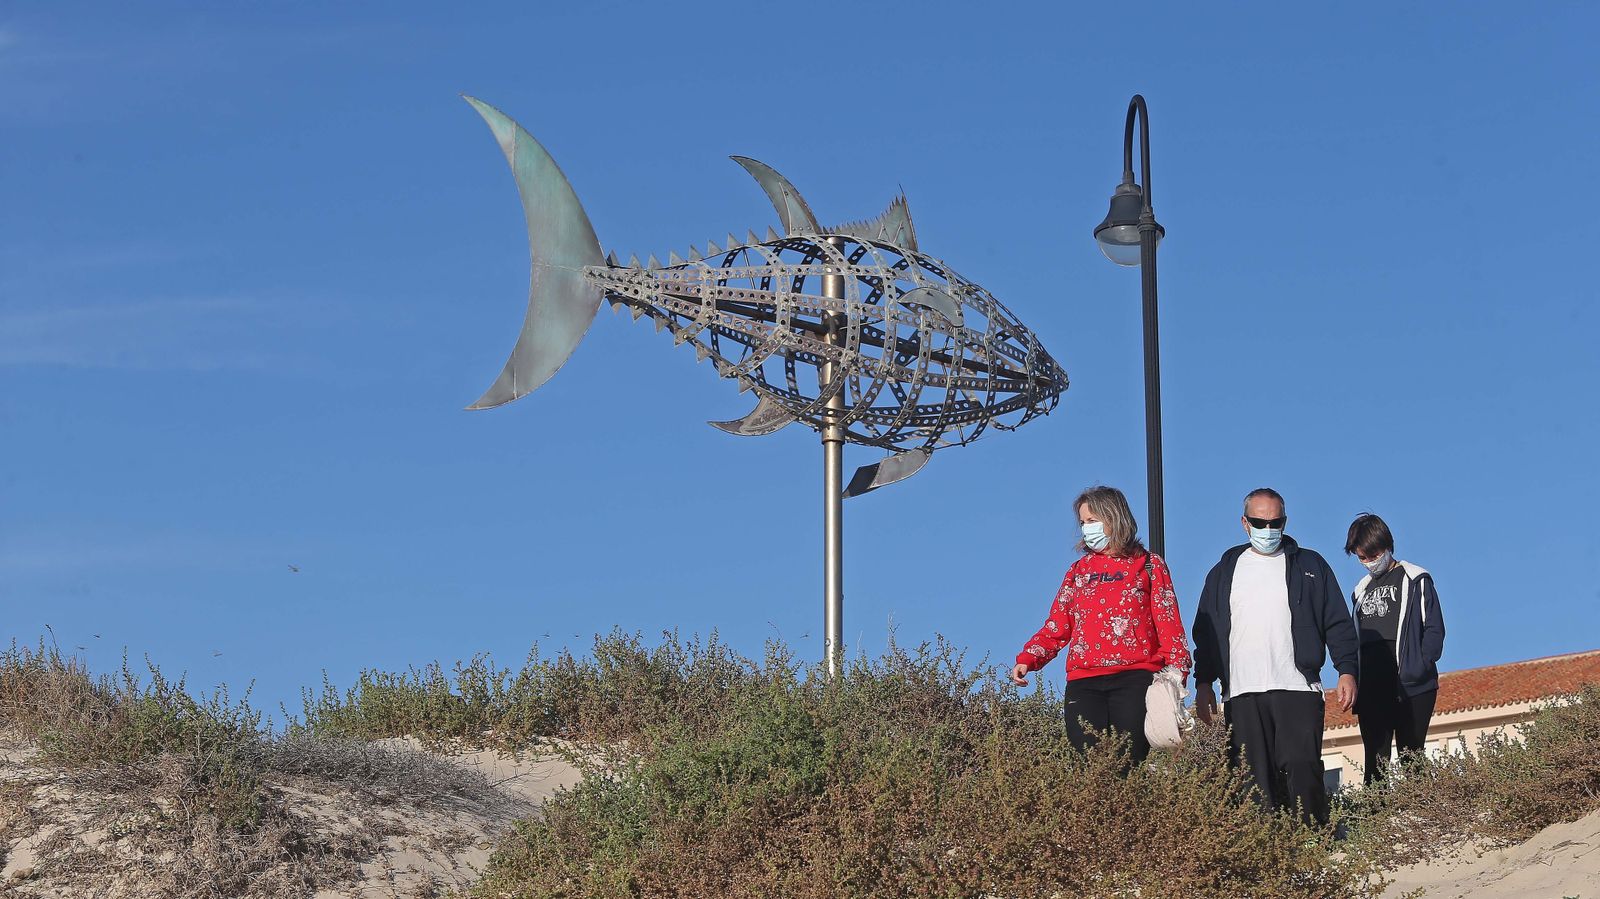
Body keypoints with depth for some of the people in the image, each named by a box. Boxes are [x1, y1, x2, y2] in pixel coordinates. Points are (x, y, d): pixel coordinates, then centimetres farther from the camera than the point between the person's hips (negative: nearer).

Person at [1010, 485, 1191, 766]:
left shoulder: (1148, 565, 11)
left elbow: (1169, 624, 7)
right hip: (1083, 684, 3)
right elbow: (1057, 626, 16)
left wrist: (1176, 670, -6)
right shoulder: (1079, 570, 20)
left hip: (1134, 679, -3)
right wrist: (1027, 659, 0)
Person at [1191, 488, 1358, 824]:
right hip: (1241, 695, 2)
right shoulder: (1225, 571, 18)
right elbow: (1205, 632, 17)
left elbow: (1338, 623, 9)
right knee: (1254, 780, -3)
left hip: (1297, 688, -2)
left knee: (1302, 770, -13)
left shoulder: (1309, 566, 13)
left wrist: (1347, 670, -3)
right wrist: (1203, 683, 8)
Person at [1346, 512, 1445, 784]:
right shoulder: (1361, 591, 21)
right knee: (1375, 761, -3)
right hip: (1371, 692, 4)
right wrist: (1355, 686, 8)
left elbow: (1434, 630, -1)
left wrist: (1417, 671, -14)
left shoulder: (1416, 580, 6)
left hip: (1411, 690, -4)